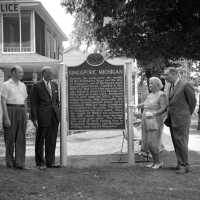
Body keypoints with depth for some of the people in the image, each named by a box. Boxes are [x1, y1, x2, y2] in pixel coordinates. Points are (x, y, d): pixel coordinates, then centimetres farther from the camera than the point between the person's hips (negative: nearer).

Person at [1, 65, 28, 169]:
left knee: (21, 138, -2)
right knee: (10, 138, 2)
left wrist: (25, 117, 12)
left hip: (21, 112, 5)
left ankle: (19, 162, -1)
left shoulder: (22, 85, 13)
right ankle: (9, 161, 15)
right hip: (10, 111, -5)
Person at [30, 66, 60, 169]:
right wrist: (34, 118, -10)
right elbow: (33, 104, -5)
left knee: (52, 140, 6)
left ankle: (50, 161, 13)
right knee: (40, 140, 4)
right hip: (42, 117, -5)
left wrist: (58, 114, 13)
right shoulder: (37, 86, -4)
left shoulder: (54, 85, 14)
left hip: (54, 116, 5)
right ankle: (40, 162, 14)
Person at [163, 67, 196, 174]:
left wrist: (187, 115, 4)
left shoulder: (185, 85, -10)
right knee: (176, 143, 10)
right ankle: (180, 163, 18)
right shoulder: (171, 87, 15)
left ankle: (184, 165, 1)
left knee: (181, 142, -6)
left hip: (181, 119, -8)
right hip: (172, 120, 8)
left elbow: (192, 101, -4)